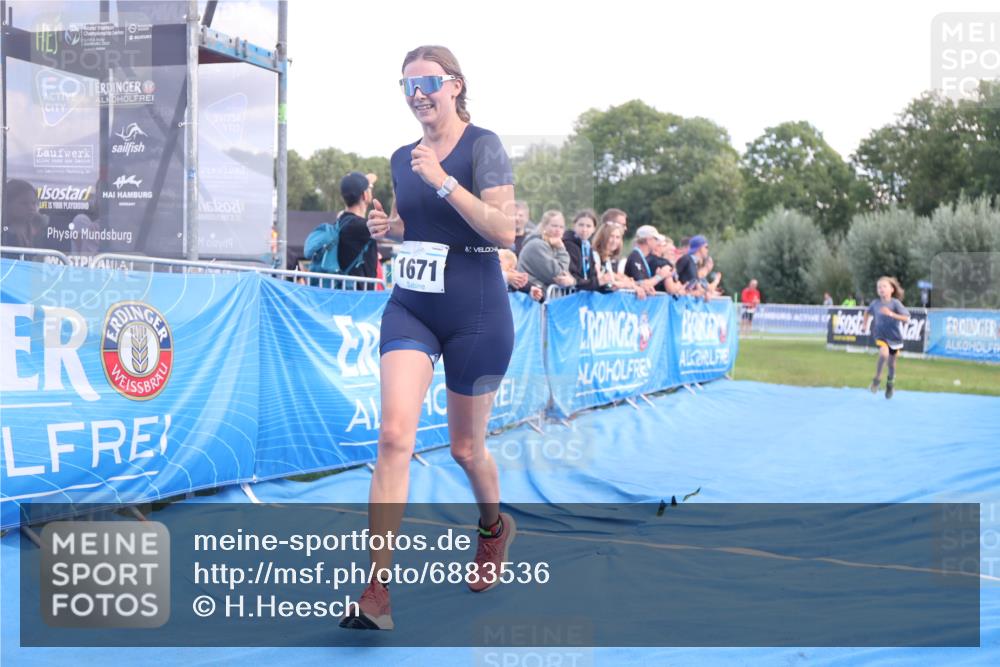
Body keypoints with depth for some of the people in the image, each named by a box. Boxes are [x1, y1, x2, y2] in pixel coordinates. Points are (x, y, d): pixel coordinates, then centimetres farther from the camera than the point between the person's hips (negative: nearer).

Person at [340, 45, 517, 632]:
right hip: (410, 307, 4)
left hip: (476, 313, -4)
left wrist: (444, 181, -23)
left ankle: (496, 527, 43)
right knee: (396, 434, -14)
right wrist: (387, 226, 2)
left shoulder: (482, 145, -8)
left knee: (465, 446, 10)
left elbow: (505, 232, -17)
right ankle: (377, 590, -13)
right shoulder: (403, 158, 10)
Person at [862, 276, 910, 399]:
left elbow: (906, 318, -21)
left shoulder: (895, 303, -14)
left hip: (894, 336, 0)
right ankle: (877, 378, -8)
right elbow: (868, 312, 17)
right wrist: (865, 325, 10)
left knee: (891, 362, 11)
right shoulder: (875, 303, -6)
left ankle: (890, 383, 40)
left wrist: (891, 314, -31)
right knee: (884, 353, -29)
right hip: (880, 335, 0)